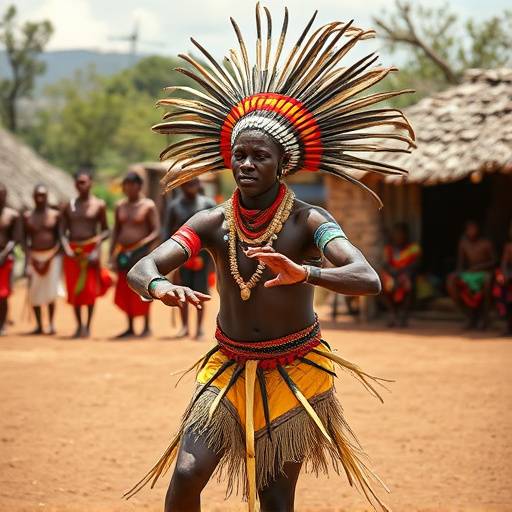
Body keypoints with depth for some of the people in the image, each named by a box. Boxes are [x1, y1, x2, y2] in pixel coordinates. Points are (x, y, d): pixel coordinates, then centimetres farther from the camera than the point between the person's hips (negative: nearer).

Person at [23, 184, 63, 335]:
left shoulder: (55, 215, 3)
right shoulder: (27, 217, 5)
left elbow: (59, 237, 5)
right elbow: (25, 239, 4)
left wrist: (59, 255, -6)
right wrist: (27, 260, -5)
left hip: (52, 255, -2)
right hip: (35, 257, 2)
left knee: (51, 291, -8)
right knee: (35, 292, 1)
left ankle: (51, 324, 1)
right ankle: (39, 325, 11)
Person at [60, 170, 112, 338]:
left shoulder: (99, 205, 3)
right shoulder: (69, 206, 10)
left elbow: (105, 230, 4)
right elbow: (63, 231, 7)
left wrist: (98, 243, -14)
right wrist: (66, 248, -10)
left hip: (90, 248, -3)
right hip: (73, 251, 3)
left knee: (90, 288, -5)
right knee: (74, 289, 2)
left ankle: (88, 326, 3)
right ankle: (79, 325, 14)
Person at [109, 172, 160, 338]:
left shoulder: (148, 206, -4)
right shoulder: (120, 206, 12)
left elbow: (156, 231, -7)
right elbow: (116, 231, 16)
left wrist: (144, 243, -23)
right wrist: (112, 255, 9)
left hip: (141, 253, -5)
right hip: (123, 253, 5)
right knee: (125, 291, 6)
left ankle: (146, 327, 6)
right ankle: (130, 328, 14)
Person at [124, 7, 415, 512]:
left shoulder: (308, 222, -15)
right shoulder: (211, 223, -7)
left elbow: (368, 279, -31)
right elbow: (140, 268, -18)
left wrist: (305, 273, -51)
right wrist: (159, 286, -44)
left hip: (295, 372, -2)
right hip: (229, 369, 2)